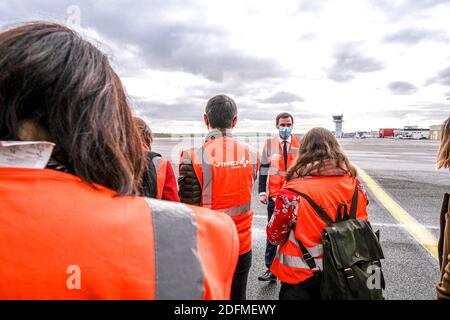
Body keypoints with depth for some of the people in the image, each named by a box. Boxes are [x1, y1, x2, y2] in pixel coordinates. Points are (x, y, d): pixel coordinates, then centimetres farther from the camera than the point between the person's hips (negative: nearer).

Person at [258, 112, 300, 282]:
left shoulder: (301, 144, 1)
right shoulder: (269, 144, 2)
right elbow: (263, 169, 3)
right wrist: (262, 192, -3)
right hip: (274, 196, 0)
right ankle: (270, 269, 14)